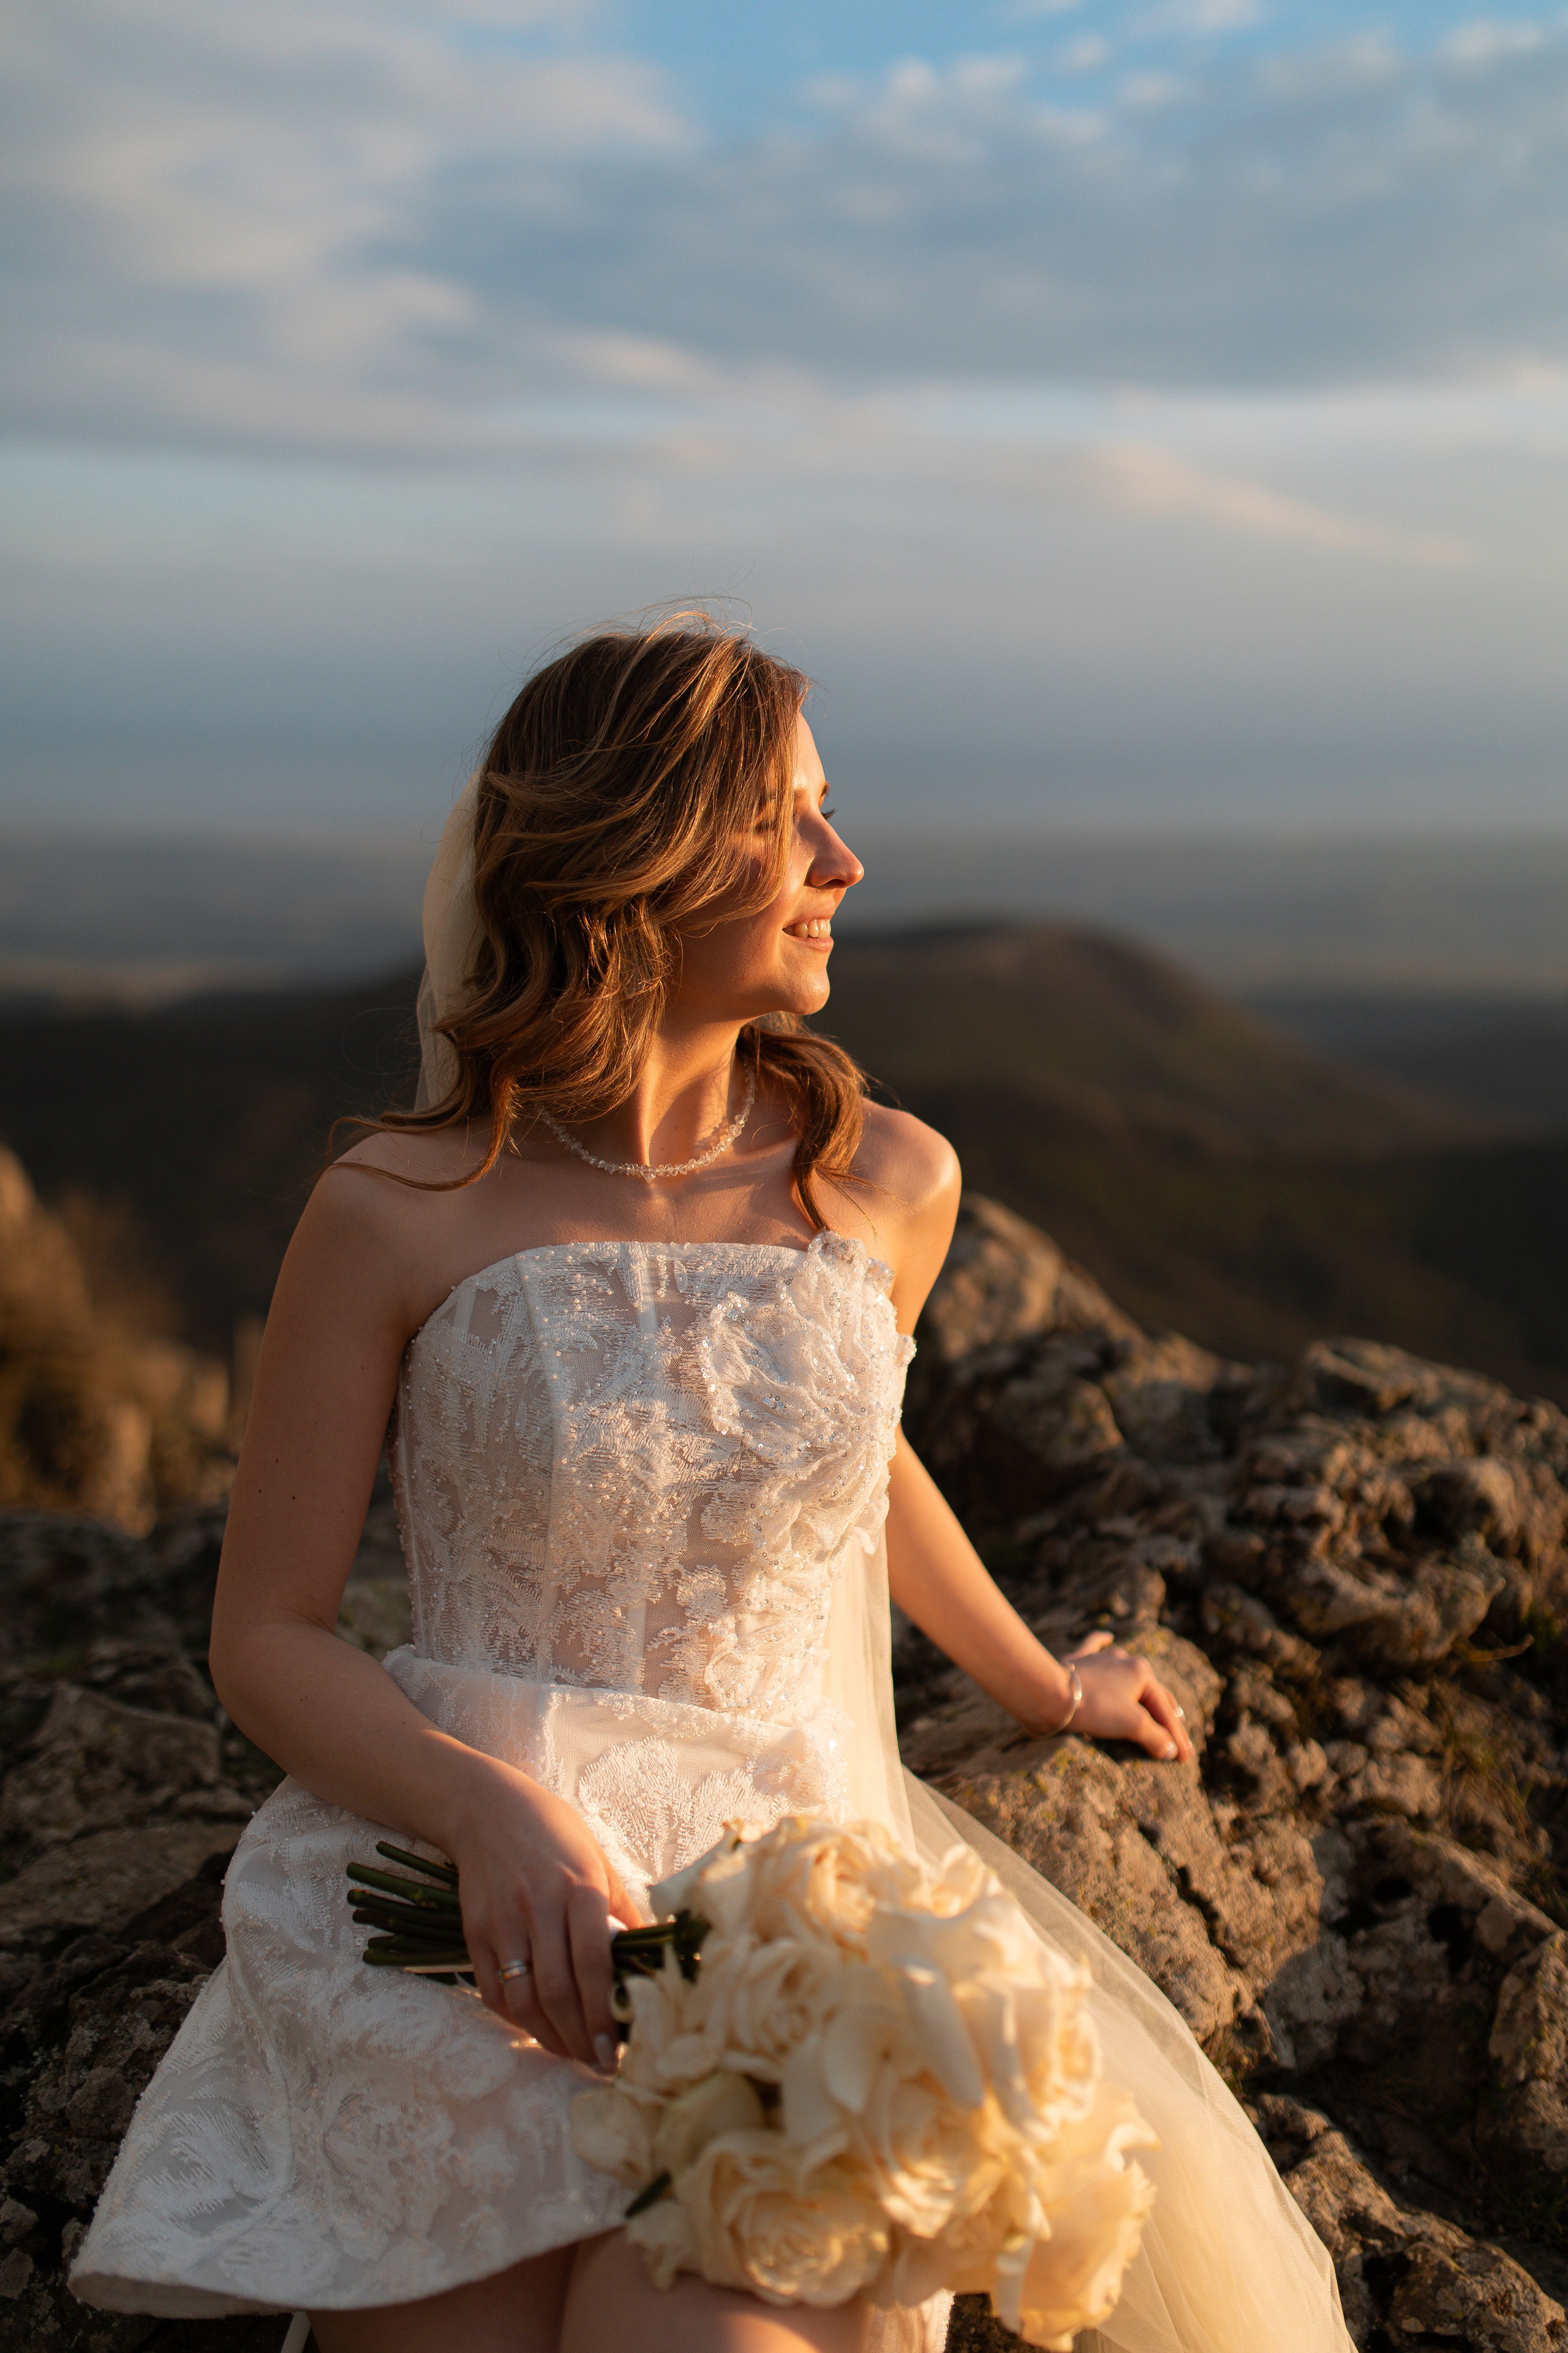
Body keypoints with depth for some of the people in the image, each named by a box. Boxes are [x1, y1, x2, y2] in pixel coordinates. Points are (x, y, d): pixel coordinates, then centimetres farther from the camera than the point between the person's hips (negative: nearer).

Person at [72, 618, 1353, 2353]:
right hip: (456, 1897, -1)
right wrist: (494, 1813, -19)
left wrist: (1036, 1683, 40)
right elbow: (265, 1641, -1)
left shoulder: (890, 1184, 5)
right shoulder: (396, 1216, -4)